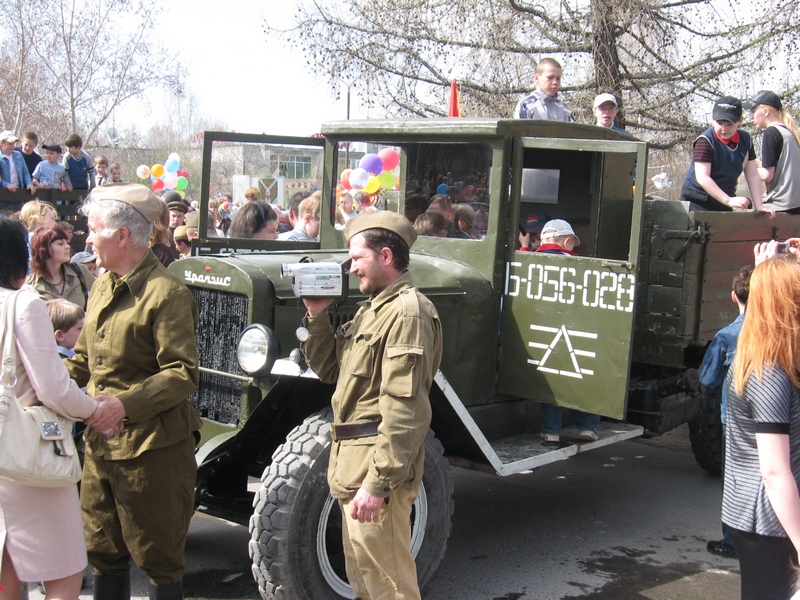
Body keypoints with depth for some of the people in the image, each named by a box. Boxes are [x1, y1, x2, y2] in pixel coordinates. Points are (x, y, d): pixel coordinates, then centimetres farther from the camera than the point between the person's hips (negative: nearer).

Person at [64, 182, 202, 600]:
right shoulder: (103, 286, 11)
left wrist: (126, 404, -30)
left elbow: (182, 374, -21)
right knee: (104, 552, 18)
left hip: (151, 448, -8)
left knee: (158, 558, 5)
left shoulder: (166, 293, -15)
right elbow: (84, 360, 18)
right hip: (100, 444, 8)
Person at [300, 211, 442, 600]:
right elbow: (329, 369, 18)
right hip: (354, 463, 10)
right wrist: (317, 316, 4)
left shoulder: (407, 311, -17)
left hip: (378, 469, -10)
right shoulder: (373, 308, 15)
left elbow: (404, 410, -24)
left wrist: (377, 483, -27)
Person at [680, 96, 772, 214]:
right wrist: (728, 200, -30)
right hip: (698, 203, -7)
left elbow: (752, 176, 6)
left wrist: (759, 206, -3)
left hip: (724, 202, 7)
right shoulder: (705, 141, -15)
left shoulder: (745, 139, 5)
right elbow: (702, 178, -23)